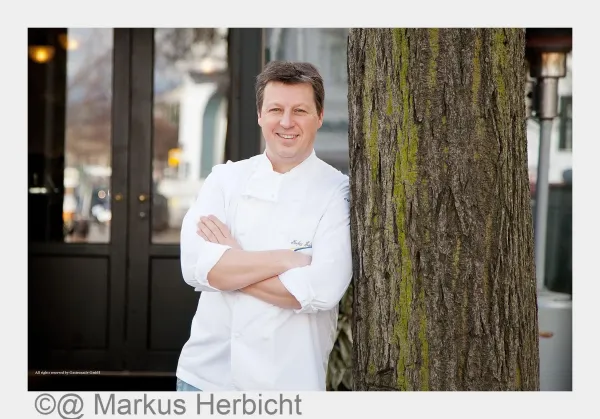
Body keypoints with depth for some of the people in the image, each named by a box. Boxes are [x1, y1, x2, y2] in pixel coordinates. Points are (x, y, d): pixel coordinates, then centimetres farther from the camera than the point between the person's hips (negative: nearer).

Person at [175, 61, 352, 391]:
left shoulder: (338, 193, -5)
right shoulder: (226, 178, 4)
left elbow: (323, 289, -18)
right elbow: (194, 264, -10)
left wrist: (229, 264, -11)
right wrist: (284, 259, -16)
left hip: (288, 380, -2)